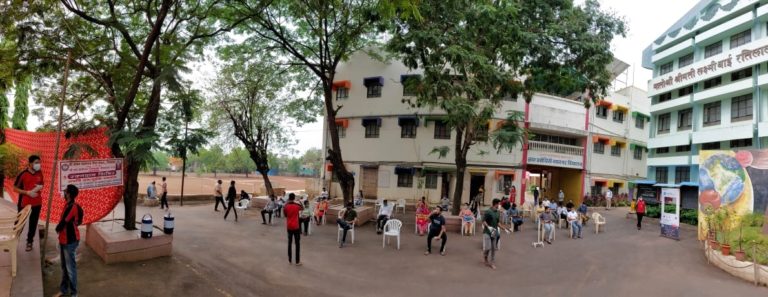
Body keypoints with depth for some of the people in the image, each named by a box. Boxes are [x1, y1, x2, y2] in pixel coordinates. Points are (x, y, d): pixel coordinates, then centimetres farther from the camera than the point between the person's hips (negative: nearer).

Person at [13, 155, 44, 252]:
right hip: (24, 203, -4)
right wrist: (28, 192, -21)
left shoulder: (40, 173, 0)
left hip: (37, 202, 4)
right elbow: (15, 188, -9)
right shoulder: (23, 174, -14)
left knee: (33, 223, 12)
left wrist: (40, 187, -9)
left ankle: (29, 242, 24)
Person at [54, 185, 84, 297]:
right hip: (64, 240, 10)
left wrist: (57, 228, 1)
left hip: (70, 241, -10)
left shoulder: (72, 207, -24)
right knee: (64, 267, 19)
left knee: (70, 267, 0)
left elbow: (63, 222, -21)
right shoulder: (68, 205, 7)